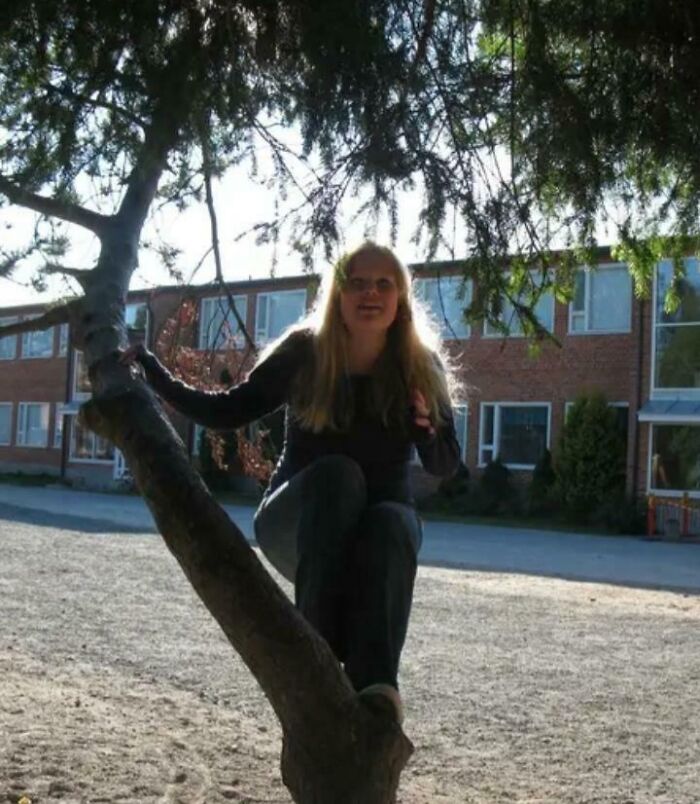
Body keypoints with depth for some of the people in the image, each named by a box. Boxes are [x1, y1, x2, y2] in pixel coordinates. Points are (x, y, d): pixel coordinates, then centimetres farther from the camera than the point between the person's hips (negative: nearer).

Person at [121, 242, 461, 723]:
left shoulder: (420, 368, -5)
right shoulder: (305, 352, -7)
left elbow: (446, 466, 0)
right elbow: (227, 413, 0)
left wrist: (428, 430, -22)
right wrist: (152, 372, -8)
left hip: (383, 521, 1)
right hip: (297, 525, -1)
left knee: (390, 524, -35)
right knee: (337, 472, -34)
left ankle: (376, 681, -48)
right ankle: (317, 649, -38)